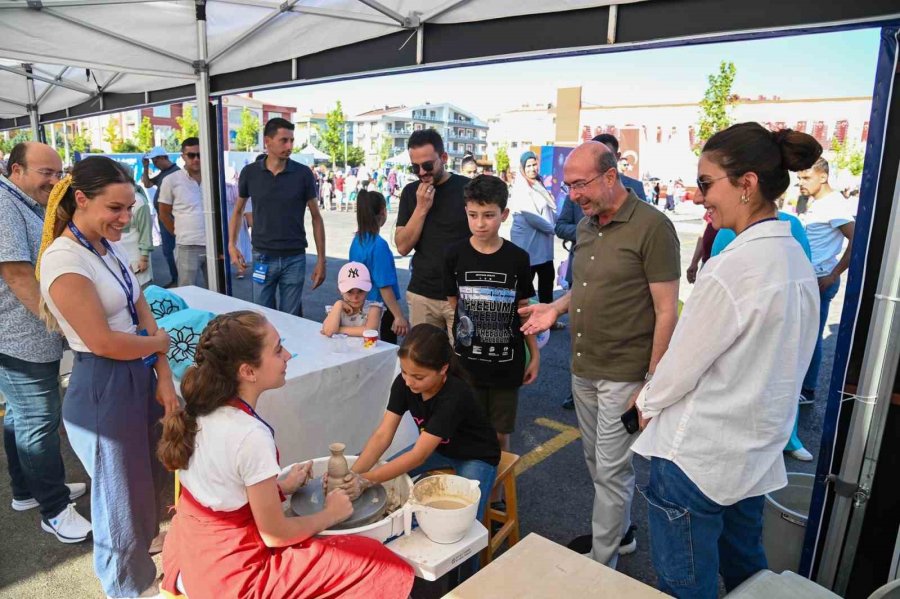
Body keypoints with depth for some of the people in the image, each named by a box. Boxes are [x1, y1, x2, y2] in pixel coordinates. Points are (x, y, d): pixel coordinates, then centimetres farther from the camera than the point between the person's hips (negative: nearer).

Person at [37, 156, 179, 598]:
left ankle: (143, 551, 51)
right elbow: (102, 342, -22)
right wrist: (160, 342, -5)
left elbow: (143, 315, 6)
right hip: (102, 392, -8)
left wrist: (164, 378, -1)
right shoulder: (64, 260, -21)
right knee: (121, 499, 12)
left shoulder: (109, 250, 6)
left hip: (138, 380, 8)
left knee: (149, 484, 25)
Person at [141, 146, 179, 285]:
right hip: (163, 216, 10)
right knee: (168, 249, 13)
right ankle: (175, 279, 21)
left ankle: (176, 280, -2)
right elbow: (147, 184, 22)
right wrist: (146, 167, 12)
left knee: (169, 249, -9)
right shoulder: (163, 173, 15)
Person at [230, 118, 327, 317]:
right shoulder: (250, 173, -1)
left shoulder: (303, 174, -4)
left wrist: (321, 259, -2)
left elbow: (316, 216, 2)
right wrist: (231, 245, 0)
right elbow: (238, 211, 13)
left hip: (294, 258, -1)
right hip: (262, 257, 1)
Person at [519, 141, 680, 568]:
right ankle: (619, 531, 41)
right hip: (582, 368, 7)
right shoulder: (585, 225, 8)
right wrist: (556, 307, 2)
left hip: (624, 373, -7)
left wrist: (652, 382, -14)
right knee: (595, 461, 18)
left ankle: (602, 562, 21)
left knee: (611, 469, 4)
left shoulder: (652, 227, -15)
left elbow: (667, 311, -14)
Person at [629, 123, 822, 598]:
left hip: (696, 457, -8)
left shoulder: (731, 268, -25)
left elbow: (680, 366, -18)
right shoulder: (796, 259, 2)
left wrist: (648, 403, 3)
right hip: (757, 453, 8)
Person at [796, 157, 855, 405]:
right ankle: (798, 382, 30)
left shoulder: (834, 204, -16)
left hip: (819, 281, -9)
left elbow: (857, 241, -22)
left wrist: (833, 275, -19)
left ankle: (808, 391, 12)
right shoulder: (815, 202, 11)